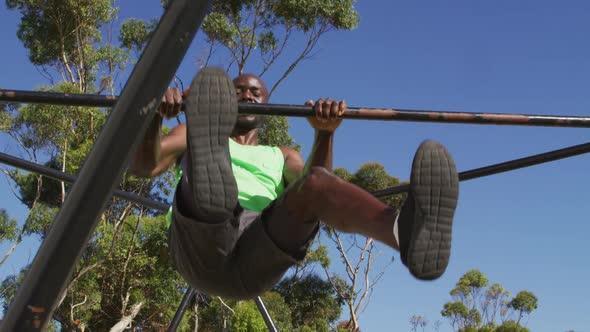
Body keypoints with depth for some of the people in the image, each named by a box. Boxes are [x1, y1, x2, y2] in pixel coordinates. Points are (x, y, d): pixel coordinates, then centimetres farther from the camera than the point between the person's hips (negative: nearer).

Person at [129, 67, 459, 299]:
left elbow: (314, 182, 12)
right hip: (201, 248, 0)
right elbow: (142, 165, 13)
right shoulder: (191, 134, 35)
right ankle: (208, 142, -70)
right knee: (205, 164, -30)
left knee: (315, 181, -30)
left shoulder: (281, 156, 37)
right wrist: (157, 115, -8)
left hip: (258, 258, 0)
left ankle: (406, 233, -62)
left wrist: (325, 133, -7)